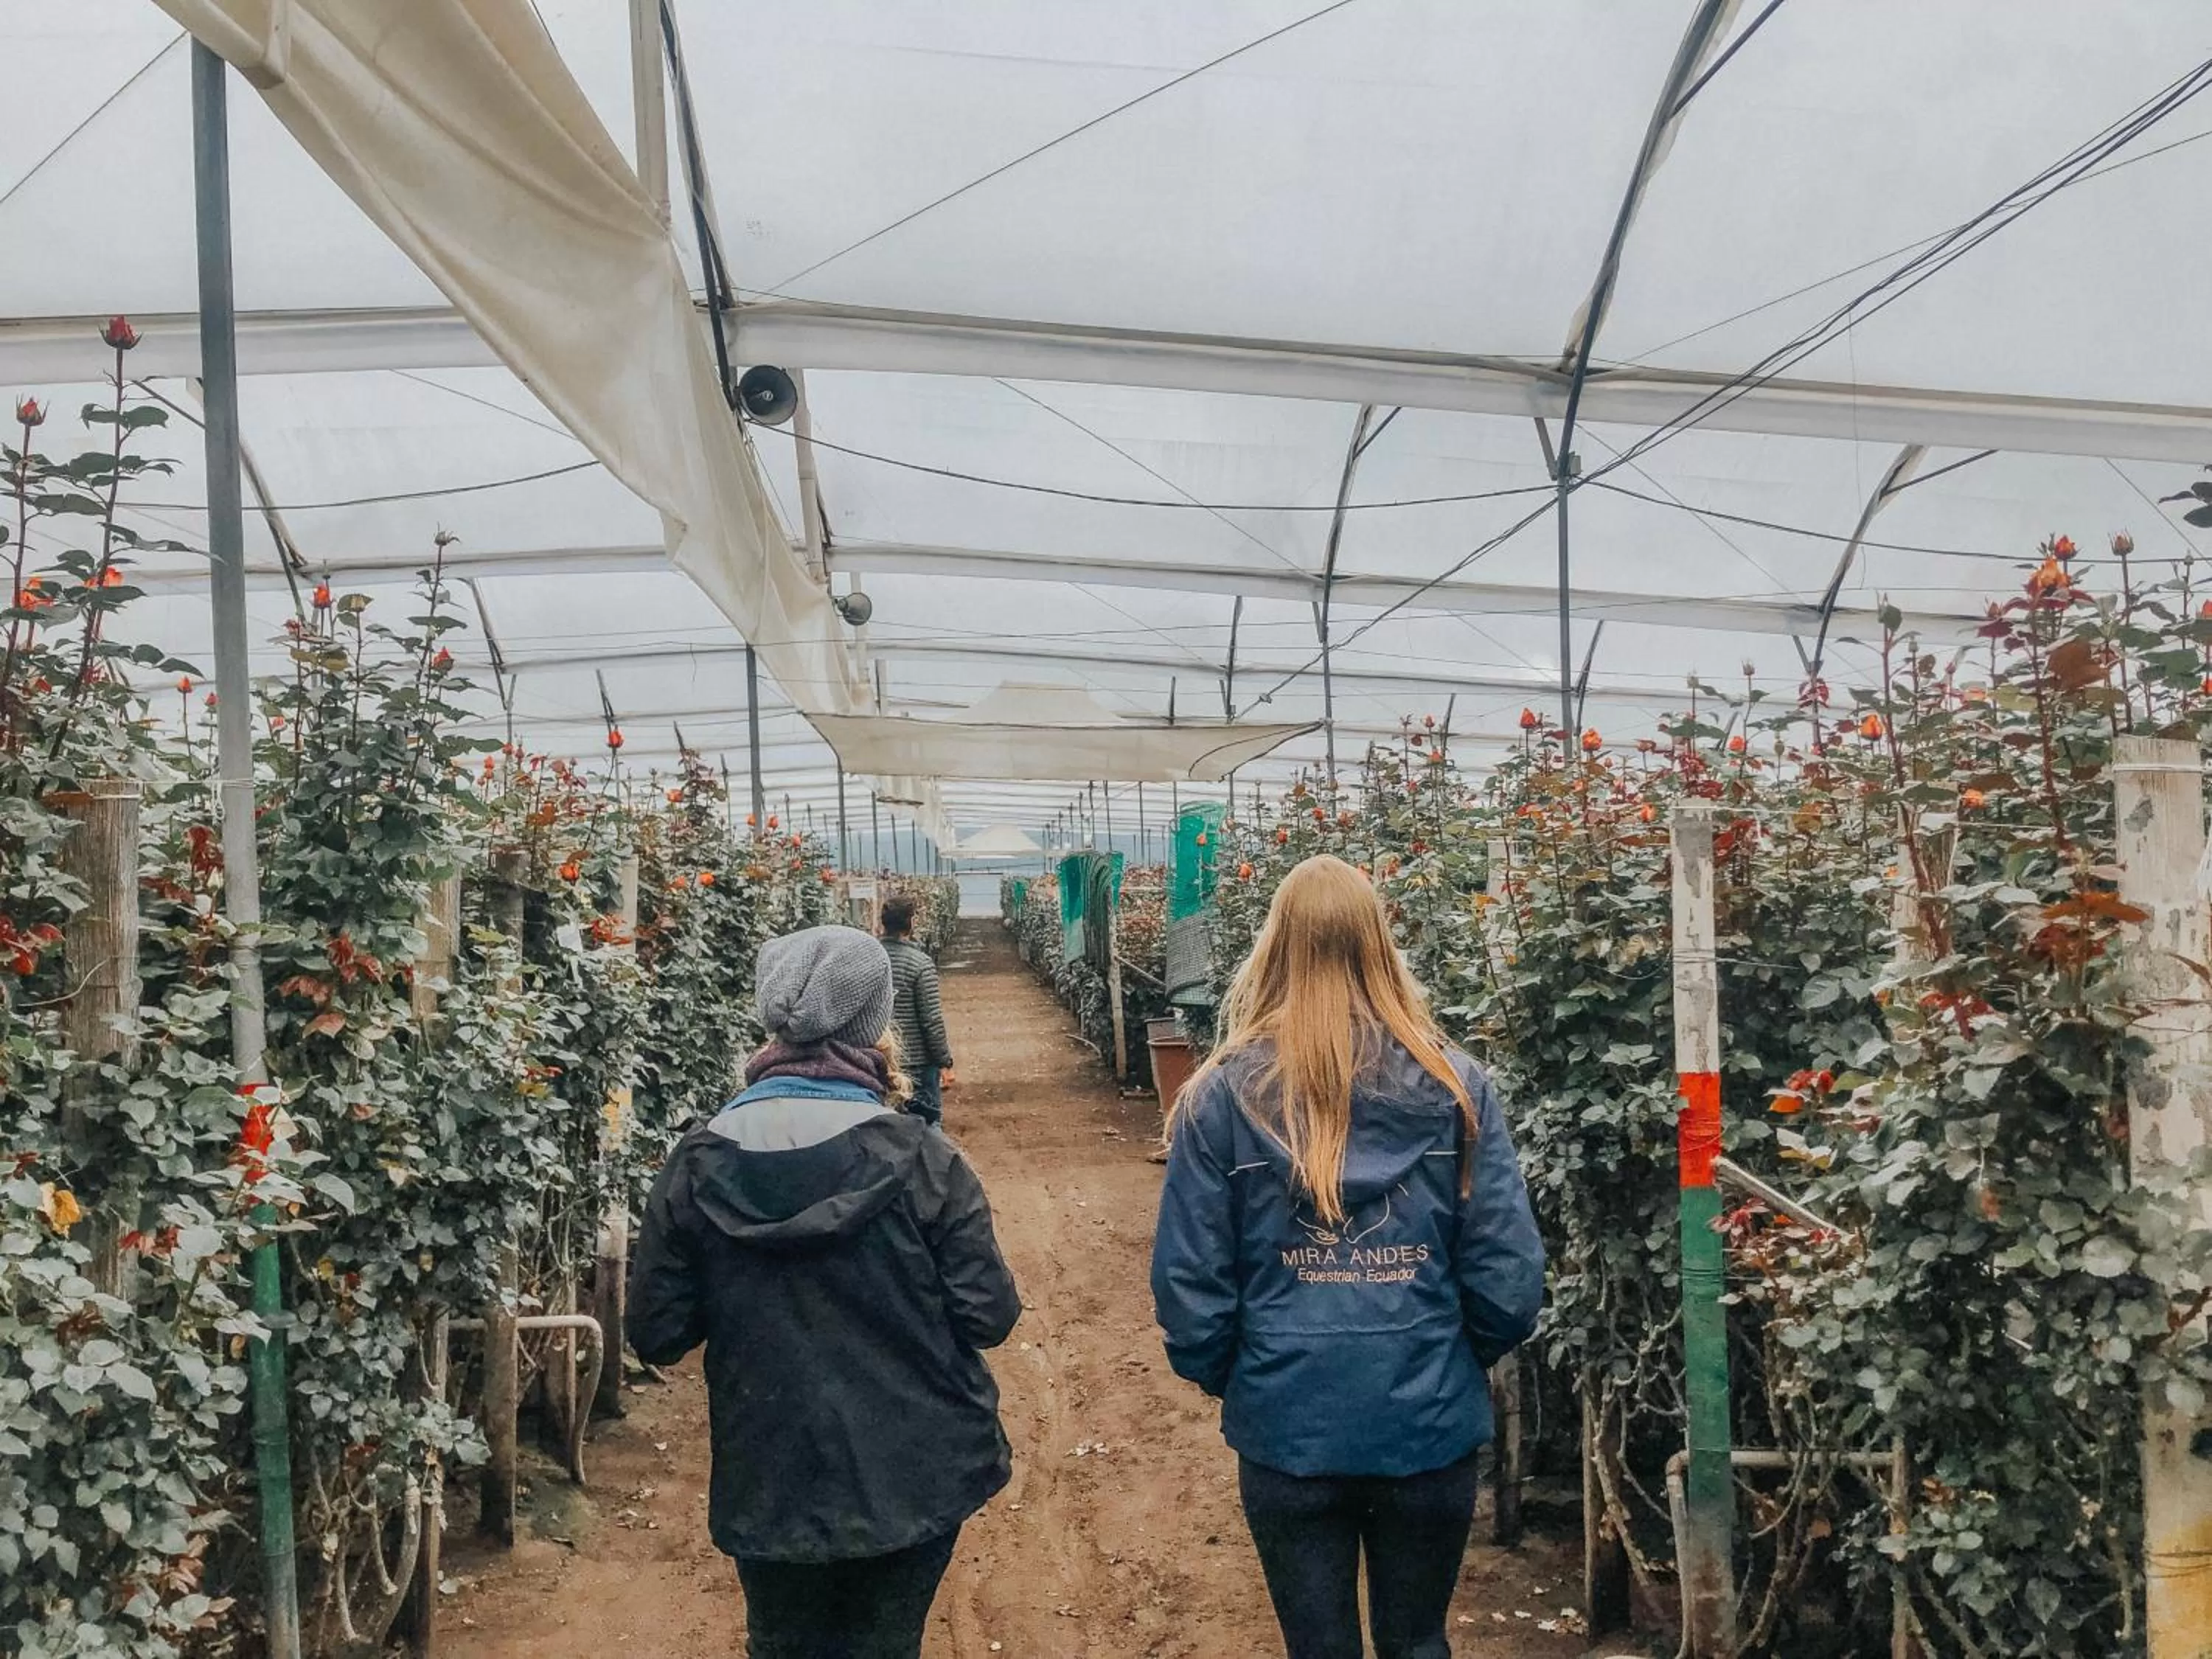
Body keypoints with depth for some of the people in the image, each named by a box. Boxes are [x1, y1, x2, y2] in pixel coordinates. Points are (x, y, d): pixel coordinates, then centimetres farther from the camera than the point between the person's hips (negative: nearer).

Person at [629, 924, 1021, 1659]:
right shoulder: (920, 1158, -16)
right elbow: (989, 1317, -12)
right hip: (913, 1478, -1)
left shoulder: (697, 1166, -9)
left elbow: (657, 1336, -3)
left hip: (769, 1485, 2)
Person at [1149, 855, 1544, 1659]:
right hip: (1430, 1421, 1)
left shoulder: (1222, 1094, -11)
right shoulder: (1455, 1085, -8)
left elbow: (1189, 1282, -8)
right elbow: (1509, 1279, -7)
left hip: (1287, 1425, -1)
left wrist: (1222, 1377, 11)